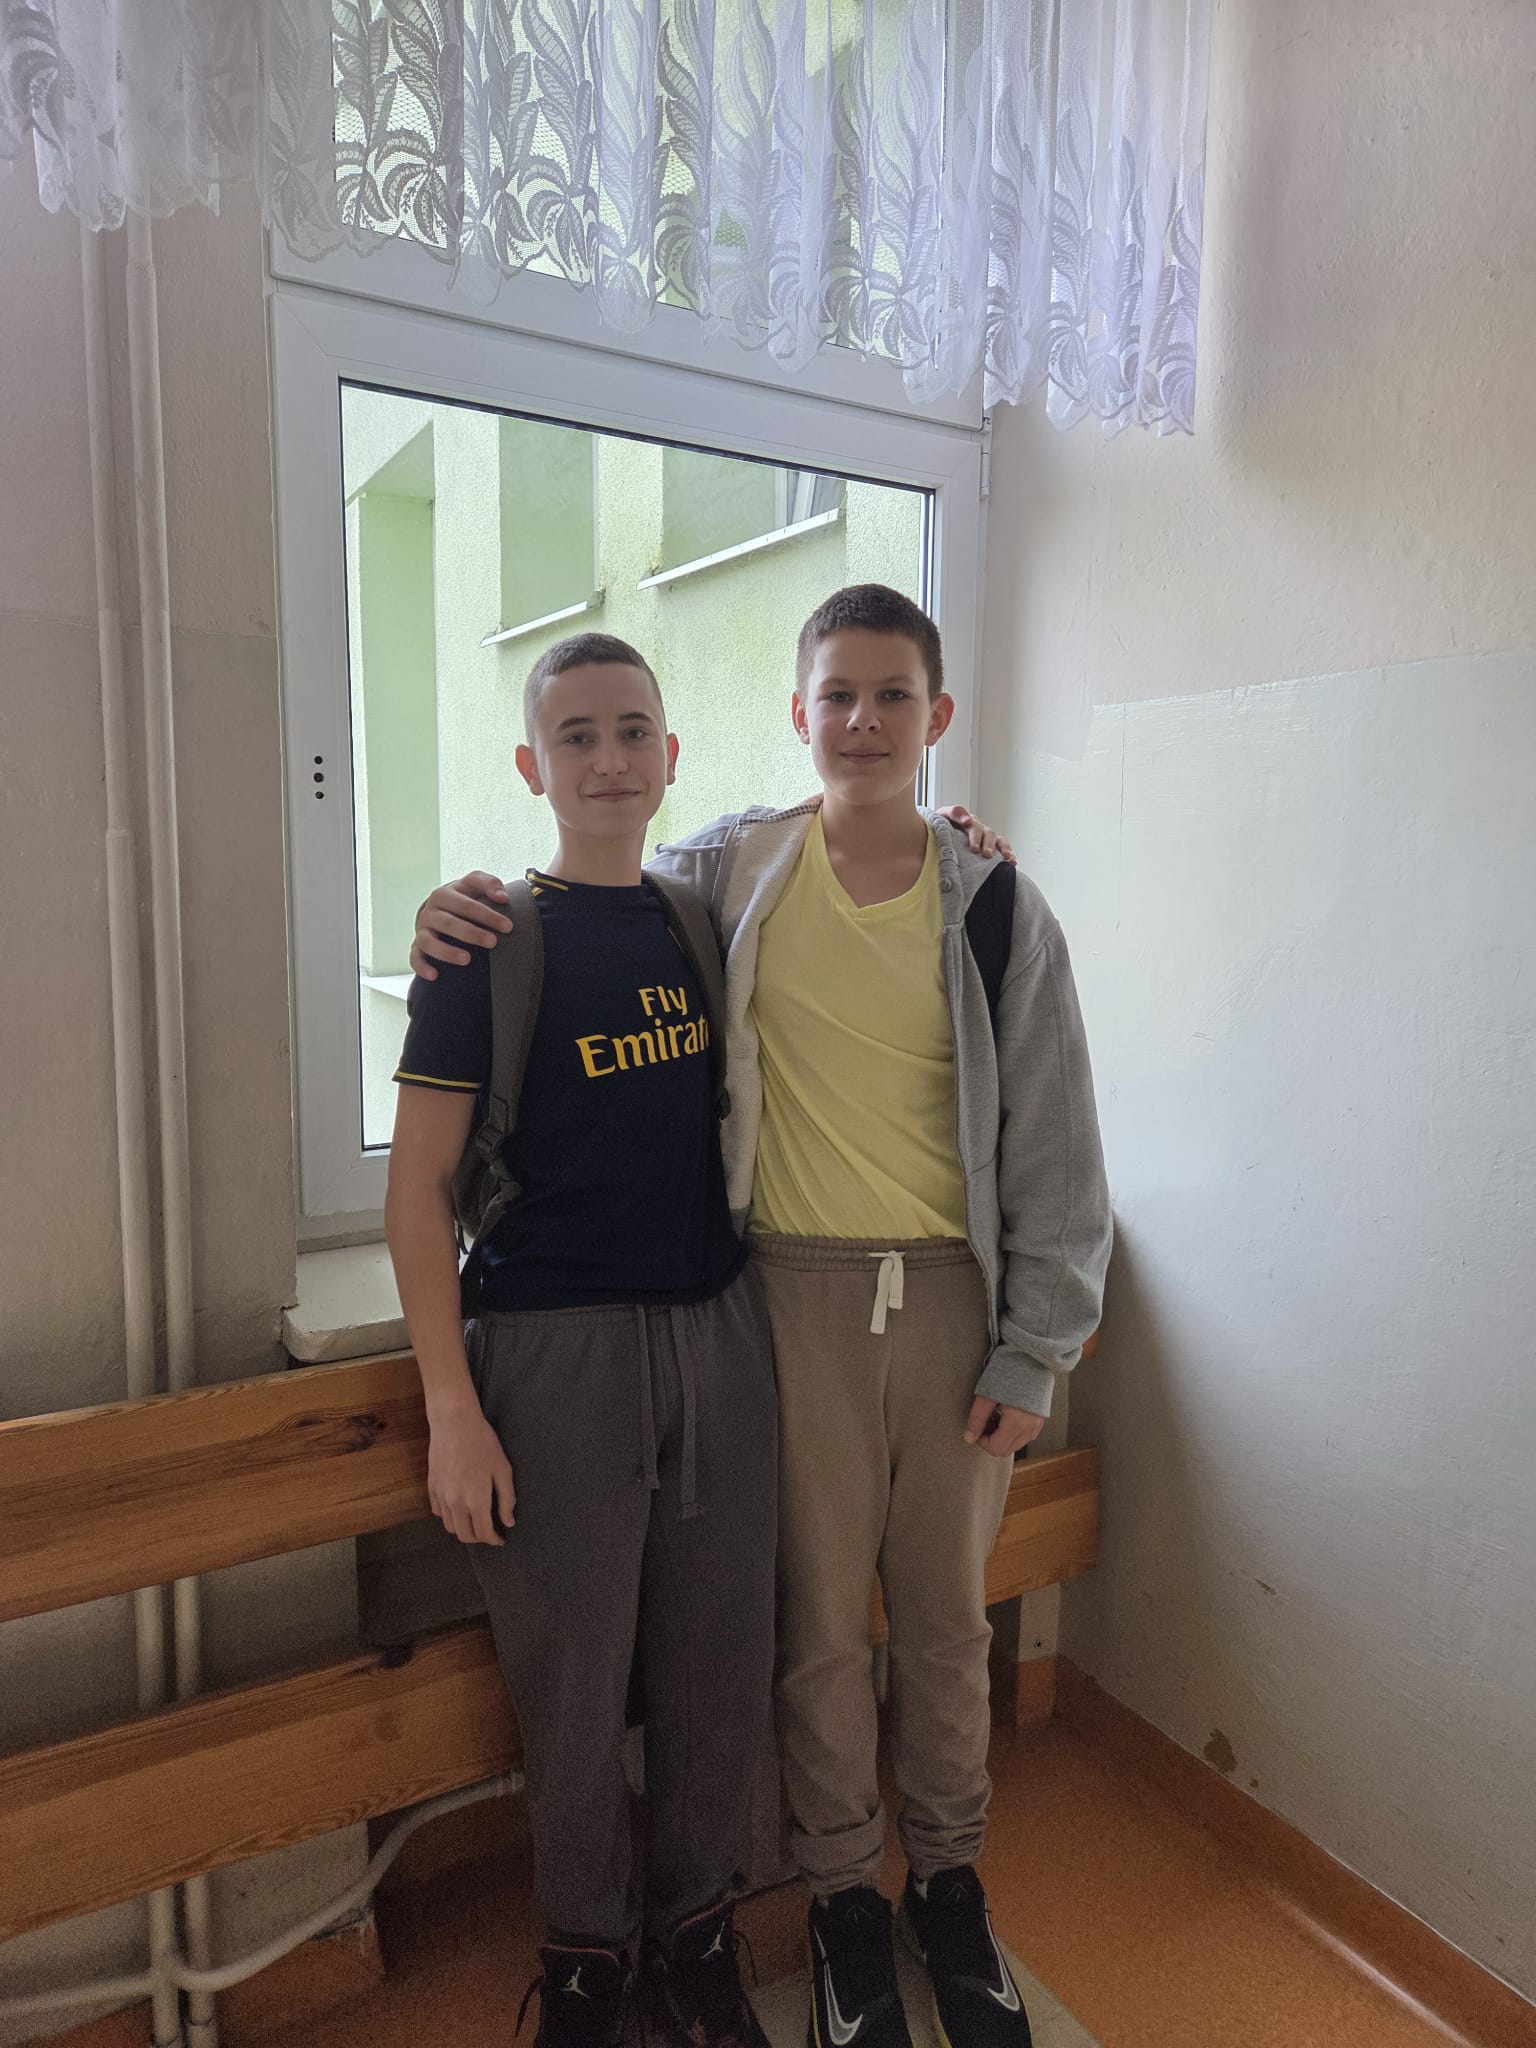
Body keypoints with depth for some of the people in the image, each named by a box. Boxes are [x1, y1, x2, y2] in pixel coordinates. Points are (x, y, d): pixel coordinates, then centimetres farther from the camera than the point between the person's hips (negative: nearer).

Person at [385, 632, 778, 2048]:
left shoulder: (707, 917, 5)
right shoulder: (491, 943, -6)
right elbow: (419, 1184, -7)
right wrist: (452, 1410, -11)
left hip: (719, 1332, 4)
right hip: (553, 1349, -3)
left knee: (721, 1670, 13)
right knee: (574, 1687, 9)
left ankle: (696, 1930, 39)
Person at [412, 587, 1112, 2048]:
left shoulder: (995, 906, -1)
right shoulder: (730, 871, -1)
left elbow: (1053, 1144, 1)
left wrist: (1034, 1350, 0)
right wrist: (471, 905, -7)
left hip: (955, 1296, 1)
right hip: (796, 1295, -1)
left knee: (946, 1613, 17)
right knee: (819, 1619, 12)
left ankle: (948, 1873, 42)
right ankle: (843, 1890, 38)